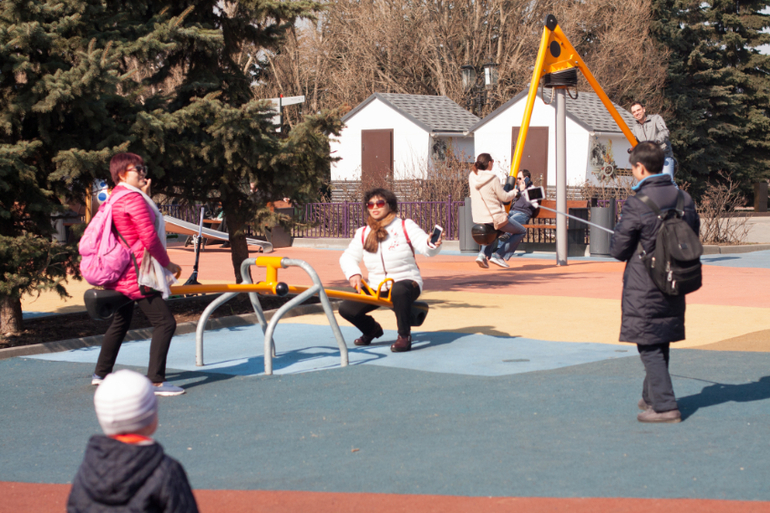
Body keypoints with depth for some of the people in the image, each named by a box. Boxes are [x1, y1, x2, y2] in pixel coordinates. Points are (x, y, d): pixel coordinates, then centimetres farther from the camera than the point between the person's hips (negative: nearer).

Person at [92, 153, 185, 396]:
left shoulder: (114, 198, 14)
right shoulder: (134, 198, -15)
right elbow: (150, 238, -19)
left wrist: (145, 195, 11)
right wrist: (168, 263, -6)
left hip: (119, 273, 10)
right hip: (136, 275, -10)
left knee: (120, 322, 24)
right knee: (165, 322, -10)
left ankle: (101, 374, 32)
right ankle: (156, 381, -14)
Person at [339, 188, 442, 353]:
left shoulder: (405, 226, -1)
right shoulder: (363, 233, 10)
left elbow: (425, 246, -13)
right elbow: (348, 257, 9)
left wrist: (433, 244, -38)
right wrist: (353, 274, -12)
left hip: (406, 282, -5)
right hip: (376, 288, 5)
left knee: (399, 290, -42)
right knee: (346, 309, -13)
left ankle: (404, 336, -24)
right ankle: (371, 329, 21)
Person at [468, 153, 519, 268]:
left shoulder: (472, 176, 1)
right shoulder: (493, 179, -17)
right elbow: (504, 197, -10)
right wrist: (514, 192, 11)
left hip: (479, 219, 7)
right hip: (495, 218, -7)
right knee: (521, 231, 10)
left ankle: (483, 254, 14)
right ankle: (498, 256, 3)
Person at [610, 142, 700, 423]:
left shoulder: (636, 205, -18)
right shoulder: (684, 199, 1)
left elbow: (618, 250, -11)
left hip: (643, 289, -6)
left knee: (649, 347, -1)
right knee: (660, 344, 18)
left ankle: (664, 406, -4)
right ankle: (651, 397, 30)